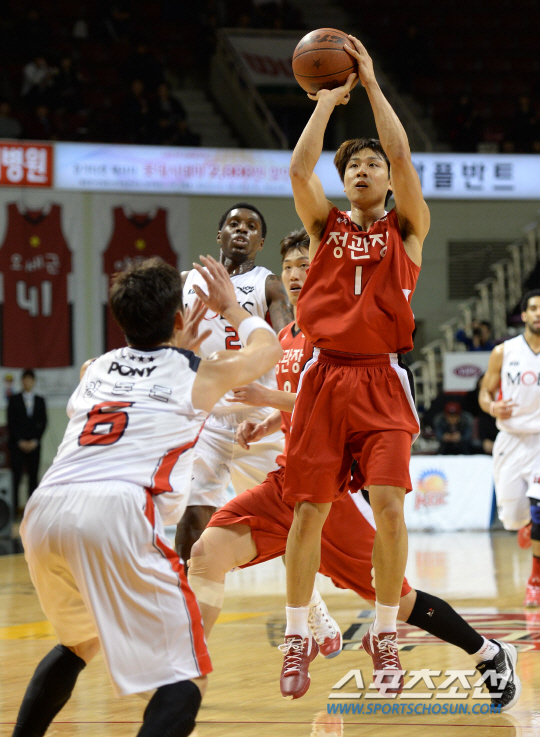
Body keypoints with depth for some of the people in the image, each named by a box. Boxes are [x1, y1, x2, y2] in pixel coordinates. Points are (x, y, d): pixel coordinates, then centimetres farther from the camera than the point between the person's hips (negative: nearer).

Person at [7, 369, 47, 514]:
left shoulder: (40, 401, 11)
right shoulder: (14, 400, 6)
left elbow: (43, 423, 7)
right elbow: (11, 423, 1)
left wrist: (35, 441, -4)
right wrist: (20, 441, -7)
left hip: (34, 444, 2)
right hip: (17, 445, -2)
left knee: (33, 476, -1)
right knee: (16, 476, -8)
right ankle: (14, 506, -10)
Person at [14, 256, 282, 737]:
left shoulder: (96, 369, 27)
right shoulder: (199, 375, 15)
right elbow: (268, 349, 37)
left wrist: (182, 342, 58)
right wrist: (230, 306, 52)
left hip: (42, 515, 6)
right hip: (115, 515, -6)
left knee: (79, 642, 34)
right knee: (187, 679, -1)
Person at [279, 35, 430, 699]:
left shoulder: (407, 228, 9)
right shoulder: (325, 226, 13)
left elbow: (402, 155, -5)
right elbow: (299, 168, -4)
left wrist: (370, 82, 0)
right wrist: (327, 100, 4)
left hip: (381, 381, -1)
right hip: (325, 377, 1)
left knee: (388, 504, -13)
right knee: (310, 507, -2)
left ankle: (384, 632, 2)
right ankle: (297, 637, 9)